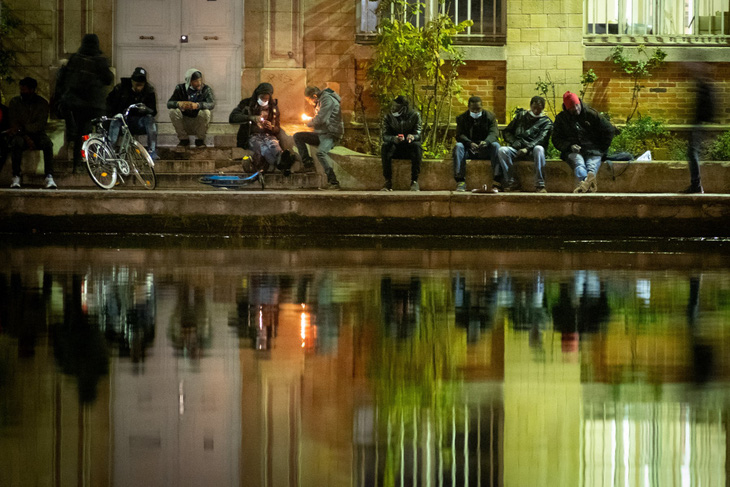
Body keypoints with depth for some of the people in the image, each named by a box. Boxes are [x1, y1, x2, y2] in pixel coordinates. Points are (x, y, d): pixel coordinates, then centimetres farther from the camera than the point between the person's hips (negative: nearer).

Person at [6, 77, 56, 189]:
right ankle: (16, 177, -38)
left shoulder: (42, 103, 1)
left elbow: (41, 124, -10)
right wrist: (26, 138, -19)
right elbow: (14, 124, -3)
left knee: (47, 143, -33)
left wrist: (21, 128, -23)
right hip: (21, 135, 0)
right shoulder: (14, 102, 3)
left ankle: (49, 176, -40)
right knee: (17, 142, -36)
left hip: (37, 134, 0)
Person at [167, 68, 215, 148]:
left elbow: (212, 104, -23)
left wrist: (197, 105, -43)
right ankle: (183, 139, -8)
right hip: (184, 123, 1)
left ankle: (200, 140, -10)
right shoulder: (180, 88, -2)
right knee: (173, 111, -25)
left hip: (198, 122, -1)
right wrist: (179, 104, -36)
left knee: (205, 112, -31)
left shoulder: (206, 89, -5)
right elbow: (169, 103, -11)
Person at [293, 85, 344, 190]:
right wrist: (311, 122, 7)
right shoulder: (319, 101, 19)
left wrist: (309, 123, -4)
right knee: (297, 136, 3)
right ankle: (307, 163, -6)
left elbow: (321, 119, -22)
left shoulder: (327, 100, -13)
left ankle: (333, 182, -35)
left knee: (321, 152, -34)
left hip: (331, 134, -10)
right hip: (321, 133, 10)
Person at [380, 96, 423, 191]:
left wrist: (412, 137, -39)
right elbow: (385, 136, -11)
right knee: (385, 146, -31)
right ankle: (388, 182, -32)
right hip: (395, 147, 1)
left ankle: (414, 181, -30)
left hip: (409, 147, -1)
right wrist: (394, 138, -36)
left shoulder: (415, 115, -4)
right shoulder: (388, 117, -1)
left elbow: (418, 134, -12)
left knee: (417, 146, -35)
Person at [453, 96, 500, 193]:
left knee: (495, 145, -31)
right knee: (458, 146, -30)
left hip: (485, 150, 0)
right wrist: (470, 143, -32)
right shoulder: (462, 118, 5)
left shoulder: (490, 116, 5)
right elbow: (460, 135, -9)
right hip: (469, 150, 0)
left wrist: (486, 142, -35)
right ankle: (460, 181, -38)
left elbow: (494, 133, -10)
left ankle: (498, 181, -39)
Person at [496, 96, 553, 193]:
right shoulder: (521, 115, 20)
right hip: (517, 149, 3)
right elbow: (507, 131, 21)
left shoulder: (546, 122, 9)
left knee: (539, 149, -38)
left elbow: (541, 139, -7)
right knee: (501, 150, -27)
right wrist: (514, 143, 1)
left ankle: (540, 184, -39)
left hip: (532, 150, -3)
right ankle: (512, 181, -26)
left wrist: (527, 148, -23)